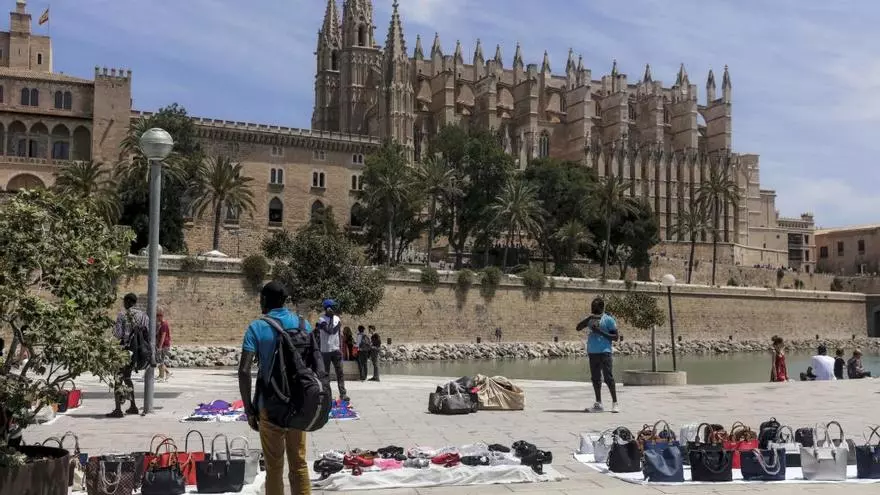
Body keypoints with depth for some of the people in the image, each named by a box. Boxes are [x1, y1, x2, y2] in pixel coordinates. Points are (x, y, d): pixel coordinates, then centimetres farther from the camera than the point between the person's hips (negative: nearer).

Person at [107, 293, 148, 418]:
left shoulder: (122, 315, -7)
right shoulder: (144, 316, 8)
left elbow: (118, 334, -10)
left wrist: (114, 327, 9)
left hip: (126, 348, -6)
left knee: (118, 379, -3)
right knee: (127, 377, 21)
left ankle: (118, 410, -8)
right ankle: (133, 406, 22)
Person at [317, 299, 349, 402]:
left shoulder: (337, 318, 10)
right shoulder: (322, 319, -9)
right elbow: (329, 331, -22)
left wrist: (340, 347, 13)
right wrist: (338, 325, -11)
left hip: (336, 349, 4)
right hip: (325, 350, -4)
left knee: (340, 372, -2)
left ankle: (343, 393, -3)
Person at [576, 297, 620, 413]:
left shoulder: (608, 319, -2)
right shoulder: (591, 319, 15)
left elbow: (616, 337, -5)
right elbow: (578, 328, 6)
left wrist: (600, 332, -15)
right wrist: (589, 318, -6)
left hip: (605, 352, -6)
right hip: (592, 352, 6)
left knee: (608, 378, -7)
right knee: (595, 378, 7)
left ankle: (615, 403, 0)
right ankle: (598, 404, 12)